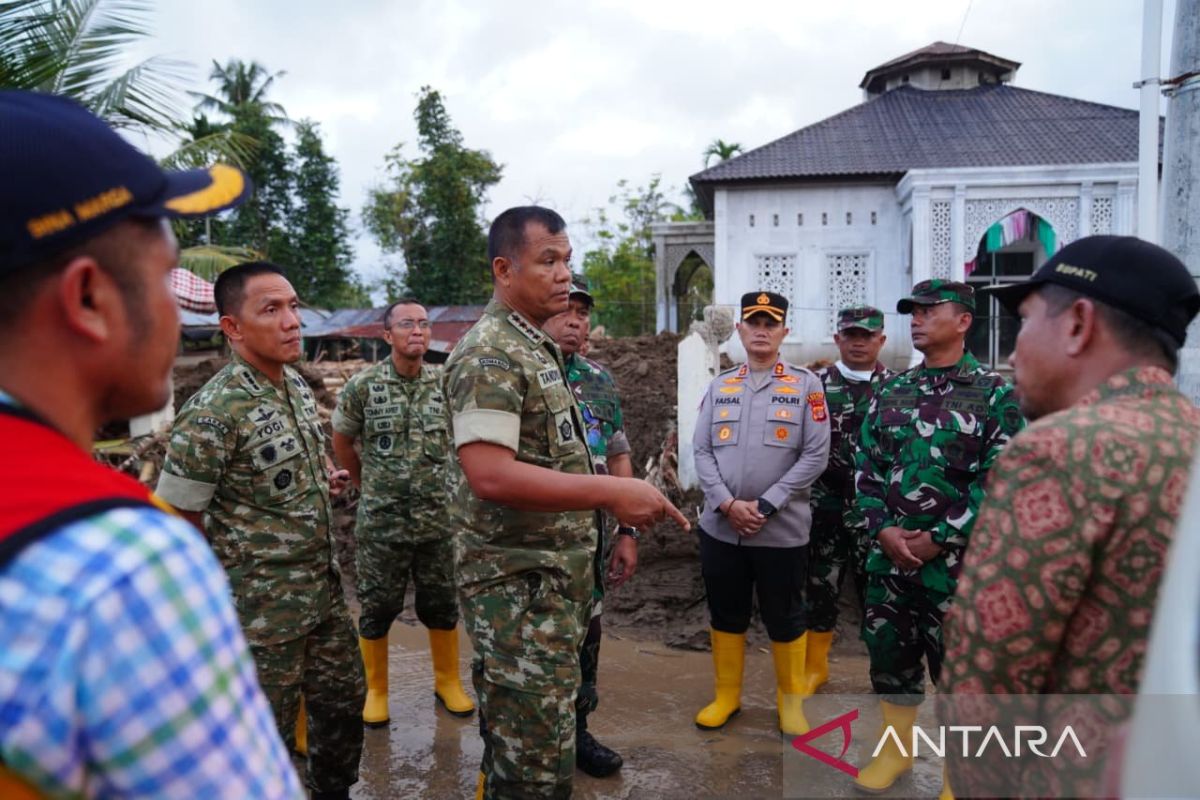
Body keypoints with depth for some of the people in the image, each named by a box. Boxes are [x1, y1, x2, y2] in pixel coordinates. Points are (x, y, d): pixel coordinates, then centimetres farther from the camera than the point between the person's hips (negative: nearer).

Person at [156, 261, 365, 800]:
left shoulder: (298, 385, 3)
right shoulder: (213, 412, -22)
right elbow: (176, 519, -15)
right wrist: (245, 565, -5)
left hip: (324, 589, 8)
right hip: (262, 607, -8)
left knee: (344, 701, 21)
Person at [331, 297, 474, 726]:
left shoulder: (447, 384, 0)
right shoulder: (363, 385, -6)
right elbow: (341, 441, 8)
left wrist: (445, 485, 10)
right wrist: (366, 485, 10)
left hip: (438, 518, 2)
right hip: (380, 520, -2)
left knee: (443, 606, 12)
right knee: (377, 609, 9)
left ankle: (448, 681, 30)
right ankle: (376, 690, 27)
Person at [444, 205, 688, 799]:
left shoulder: (535, 348, 14)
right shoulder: (490, 355, -17)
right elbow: (489, 475, -28)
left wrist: (613, 514, 16)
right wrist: (609, 492, -28)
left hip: (548, 577, 10)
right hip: (520, 586, -10)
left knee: (514, 746, 23)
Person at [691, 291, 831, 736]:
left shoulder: (805, 385, -2)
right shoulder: (719, 386, 6)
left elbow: (816, 456, -7)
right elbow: (701, 451, 2)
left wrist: (765, 506, -13)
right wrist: (727, 503, -12)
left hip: (782, 529, -2)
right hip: (720, 526, 3)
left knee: (784, 618, 10)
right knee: (726, 613, 14)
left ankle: (791, 701, 29)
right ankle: (726, 696, 32)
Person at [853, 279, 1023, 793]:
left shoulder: (995, 394, -5)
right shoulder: (890, 394, 8)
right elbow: (866, 468, 7)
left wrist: (939, 539, -14)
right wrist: (883, 529, -8)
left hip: (955, 556, -4)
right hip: (887, 552, 5)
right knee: (888, 651, 14)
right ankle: (895, 748, 34)